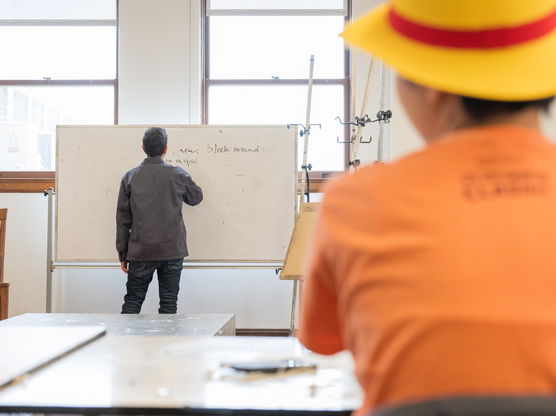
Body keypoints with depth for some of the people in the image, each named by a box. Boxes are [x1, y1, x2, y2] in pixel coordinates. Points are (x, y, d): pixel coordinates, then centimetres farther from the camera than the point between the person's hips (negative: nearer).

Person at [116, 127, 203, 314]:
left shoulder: (130, 177, -1)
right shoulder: (178, 174, -3)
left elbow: (123, 219, 1)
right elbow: (196, 198, 17)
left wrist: (123, 254, 8)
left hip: (141, 252, 0)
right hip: (173, 251, 0)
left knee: (132, 301, 9)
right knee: (169, 303, 6)